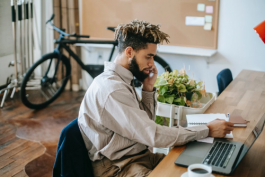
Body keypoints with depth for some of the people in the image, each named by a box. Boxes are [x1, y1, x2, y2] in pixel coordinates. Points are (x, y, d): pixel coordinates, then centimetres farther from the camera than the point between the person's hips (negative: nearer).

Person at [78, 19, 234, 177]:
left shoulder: (124, 81, 6)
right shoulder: (112, 89, -24)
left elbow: (146, 124, 13)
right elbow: (153, 136, -25)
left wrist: (148, 88, -1)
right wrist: (208, 130, -19)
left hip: (140, 155, 9)